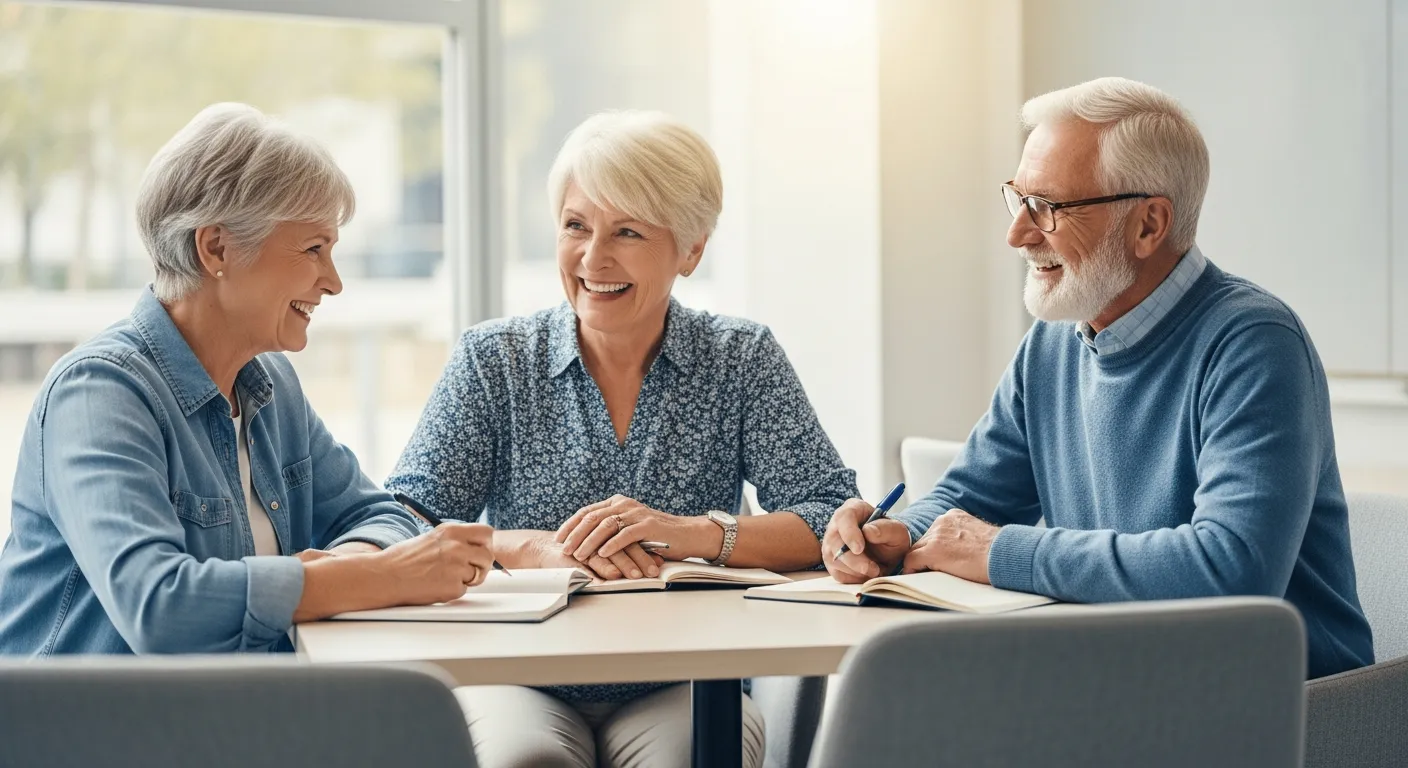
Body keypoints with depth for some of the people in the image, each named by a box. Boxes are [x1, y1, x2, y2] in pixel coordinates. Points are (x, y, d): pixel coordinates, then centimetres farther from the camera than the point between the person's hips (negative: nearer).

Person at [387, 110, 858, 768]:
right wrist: (533, 548, -23)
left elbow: (835, 520, -6)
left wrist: (697, 533, -22)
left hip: (679, 689, 1)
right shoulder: (494, 359, 4)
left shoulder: (742, 360, 5)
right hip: (521, 683, 0)